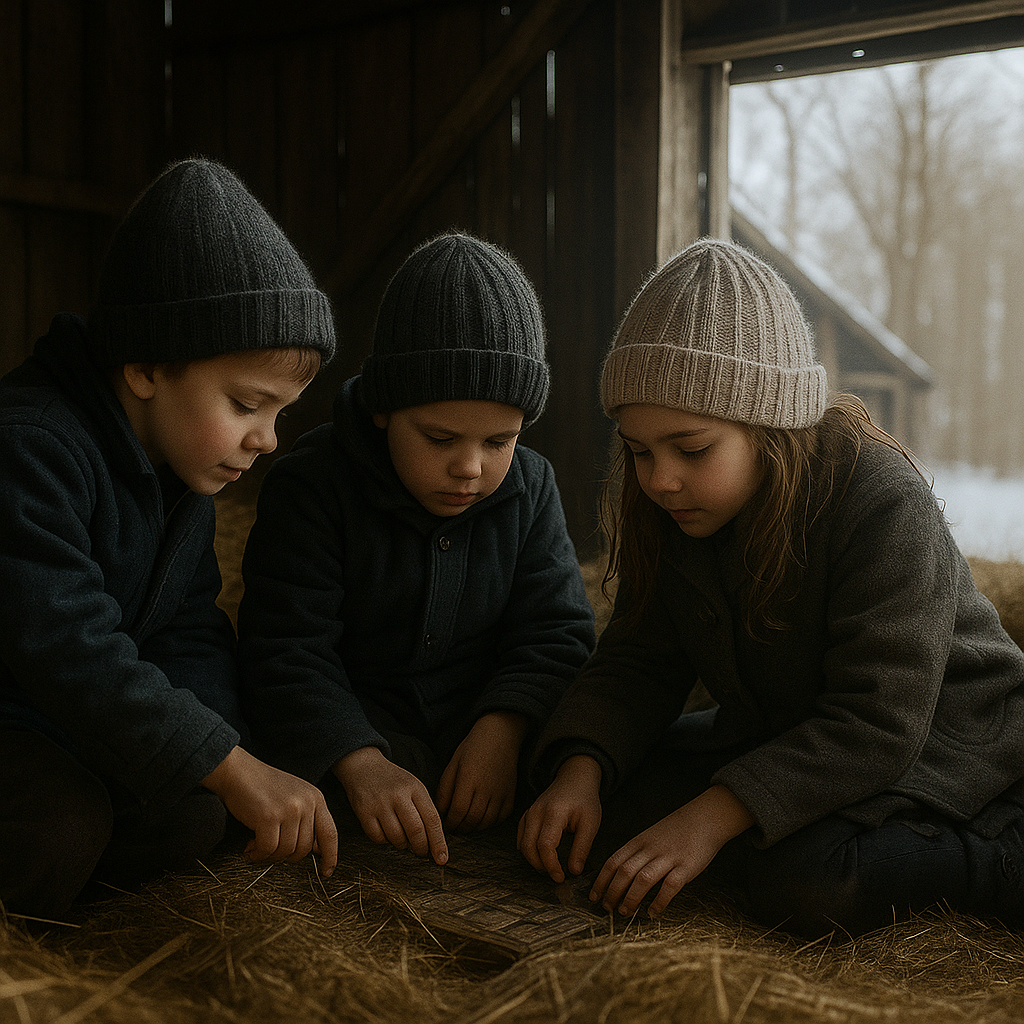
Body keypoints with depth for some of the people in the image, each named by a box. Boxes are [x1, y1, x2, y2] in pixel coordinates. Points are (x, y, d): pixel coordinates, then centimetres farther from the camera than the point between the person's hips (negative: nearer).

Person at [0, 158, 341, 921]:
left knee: (194, 820, -13)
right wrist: (238, 770, -40)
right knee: (62, 825, -33)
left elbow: (192, 632, 1)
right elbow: (66, 645, -38)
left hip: (68, 730, 8)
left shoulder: (182, 469, 3)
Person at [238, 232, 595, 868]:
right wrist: (361, 763, -36)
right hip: (348, 727, -2)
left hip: (487, 724, 3)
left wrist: (503, 728, -23)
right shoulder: (312, 486, -14)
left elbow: (555, 631, -2)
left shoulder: (530, 487, -1)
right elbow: (288, 652, -19)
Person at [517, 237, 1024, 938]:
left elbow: (879, 723, -31)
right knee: (605, 796, -9)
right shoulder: (671, 513, -7)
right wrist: (581, 770, -25)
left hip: (939, 742, -7)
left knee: (808, 881, -35)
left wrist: (716, 812, -39)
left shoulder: (886, 508, -28)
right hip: (782, 734, 7)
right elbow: (637, 664, -5)